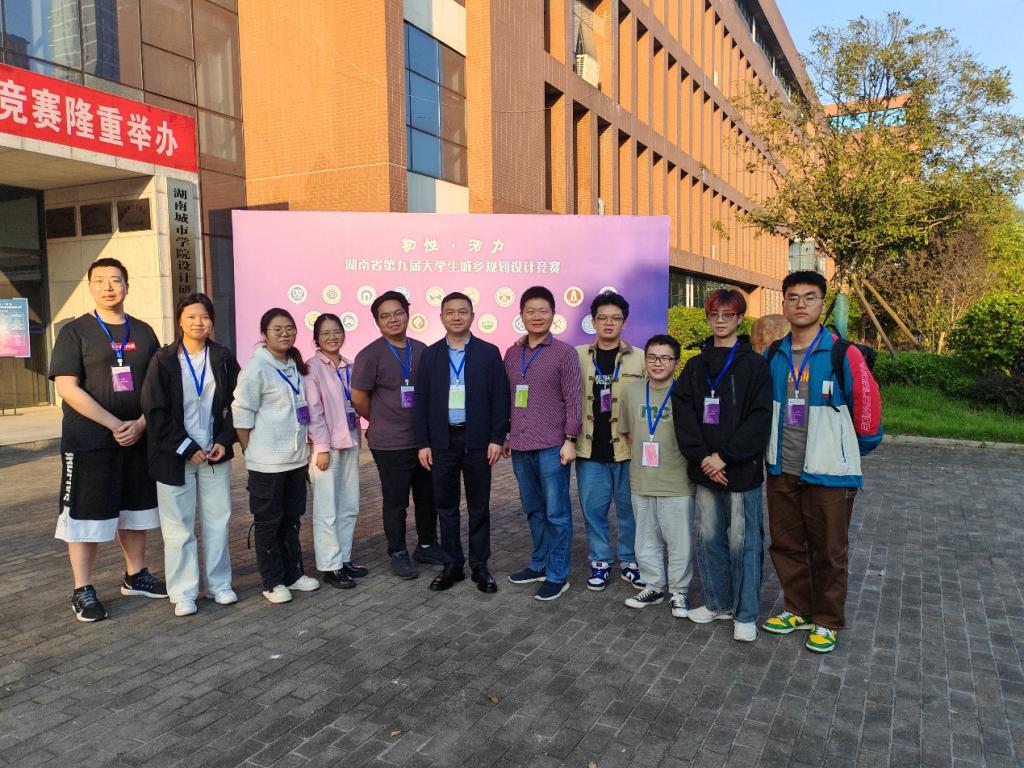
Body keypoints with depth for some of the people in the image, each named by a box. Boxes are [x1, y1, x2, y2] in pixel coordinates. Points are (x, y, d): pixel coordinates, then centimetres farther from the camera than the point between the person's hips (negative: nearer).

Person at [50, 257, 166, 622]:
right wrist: (115, 425, -17)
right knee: (85, 513, 2)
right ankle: (83, 591, 13)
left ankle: (135, 575, 29)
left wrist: (140, 424, -9)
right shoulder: (75, 332, -3)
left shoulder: (143, 332, 9)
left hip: (138, 439, 4)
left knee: (135, 509, 14)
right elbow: (67, 388, -12)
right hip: (88, 442, -4)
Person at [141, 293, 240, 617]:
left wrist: (224, 441, -5)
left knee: (217, 520, 9)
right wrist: (186, 448, -11)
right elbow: (155, 411, -7)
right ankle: (183, 592, 15)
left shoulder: (224, 358, 3)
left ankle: (219, 584, 23)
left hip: (215, 453, 2)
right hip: (176, 456, -2)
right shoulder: (163, 360, -4)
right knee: (178, 526, 4)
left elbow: (234, 404, 7)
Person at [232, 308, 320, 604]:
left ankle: (293, 573, 28)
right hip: (267, 462, -7)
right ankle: (273, 582, 16)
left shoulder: (295, 366, 10)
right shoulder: (256, 367, -12)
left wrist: (305, 446, 13)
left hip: (296, 458, 7)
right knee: (268, 522, 5)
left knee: (291, 519, 16)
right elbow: (242, 414, -12)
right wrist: (250, 453, -9)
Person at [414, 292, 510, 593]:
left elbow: (500, 397, -2)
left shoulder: (489, 353, 0)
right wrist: (423, 443, -2)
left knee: (479, 507, 8)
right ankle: (452, 565, 22)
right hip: (441, 441, 2)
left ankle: (479, 566, 20)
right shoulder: (430, 355, 5)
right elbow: (421, 400, 3)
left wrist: (497, 438, -8)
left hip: (477, 441, -1)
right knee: (445, 506, 9)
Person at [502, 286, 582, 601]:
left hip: (551, 447, -5)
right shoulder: (512, 353, 10)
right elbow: (506, 398, 15)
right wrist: (505, 436, 14)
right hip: (520, 447, 5)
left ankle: (557, 575, 12)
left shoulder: (564, 353, -4)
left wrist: (570, 440, -10)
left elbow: (573, 400, -6)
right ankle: (540, 564, 31)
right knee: (533, 510, 17)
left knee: (557, 514, 2)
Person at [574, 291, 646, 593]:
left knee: (629, 508, 10)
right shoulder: (578, 356, 2)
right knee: (593, 508, 8)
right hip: (591, 448, 1)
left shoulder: (640, 359, 1)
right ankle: (600, 562, 24)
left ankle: (629, 562, 26)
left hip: (628, 448, 0)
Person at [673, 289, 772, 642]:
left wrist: (725, 456, -15)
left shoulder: (754, 365, -3)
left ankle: (746, 614, 15)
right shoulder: (695, 366, 10)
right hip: (705, 469, 4)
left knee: (743, 541, 2)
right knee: (708, 537, 11)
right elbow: (684, 413, 3)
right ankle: (718, 603, 27)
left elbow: (759, 418, -10)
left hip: (742, 469, -4)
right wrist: (701, 456, -10)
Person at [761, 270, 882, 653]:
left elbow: (866, 406, -4)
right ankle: (797, 610, 33)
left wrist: (856, 449, 7)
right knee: (785, 545, 15)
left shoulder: (843, 354, -12)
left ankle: (827, 621, 26)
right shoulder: (773, 355, 4)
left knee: (829, 551, 8)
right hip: (781, 470, 5)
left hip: (829, 473, -5)